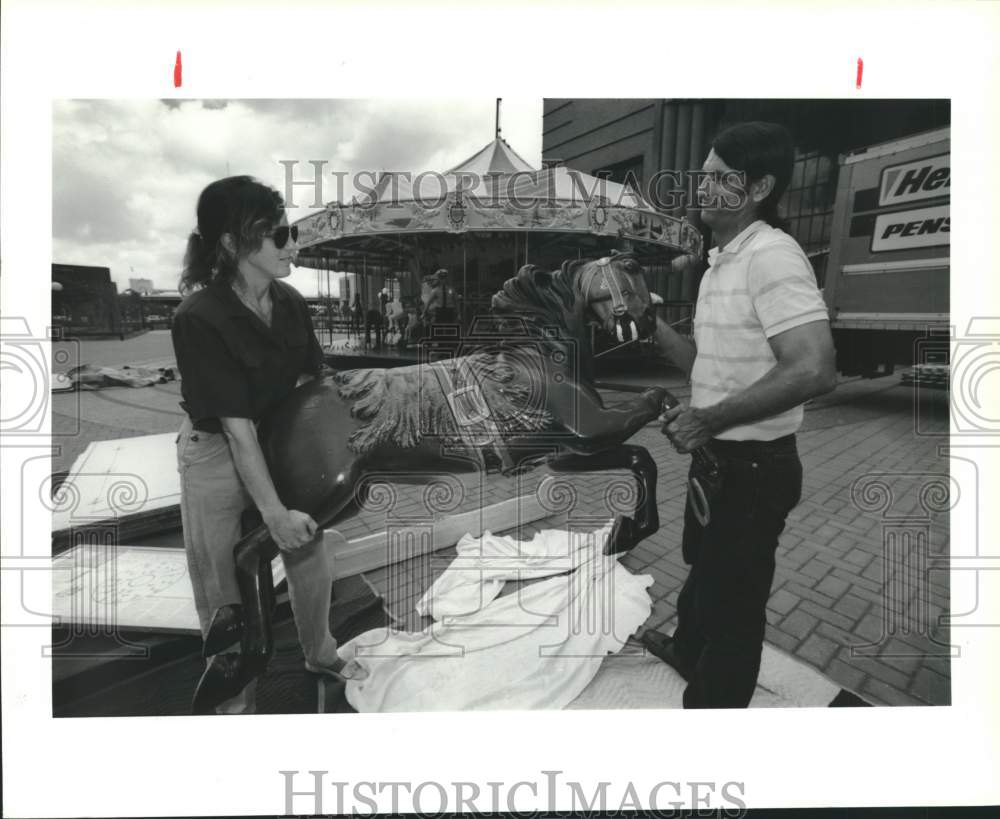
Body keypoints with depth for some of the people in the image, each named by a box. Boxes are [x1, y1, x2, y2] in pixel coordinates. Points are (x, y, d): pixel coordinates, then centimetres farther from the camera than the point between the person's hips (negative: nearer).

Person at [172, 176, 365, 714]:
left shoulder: (290, 303, -8)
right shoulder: (199, 320, -25)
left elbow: (311, 387, 0)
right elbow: (237, 427, -26)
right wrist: (274, 512, -24)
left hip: (285, 447, 6)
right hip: (217, 459, -5)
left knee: (312, 564, 20)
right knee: (226, 594, 12)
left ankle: (320, 654, 49)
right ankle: (235, 702, 37)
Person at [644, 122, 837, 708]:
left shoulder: (772, 255, -19)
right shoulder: (722, 262, 12)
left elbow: (816, 370, -29)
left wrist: (708, 419, -23)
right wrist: (654, 329, 3)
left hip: (753, 466, -10)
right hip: (719, 458, 10)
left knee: (732, 599, 8)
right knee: (704, 569, 28)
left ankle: (712, 699, 31)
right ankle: (687, 650, 53)